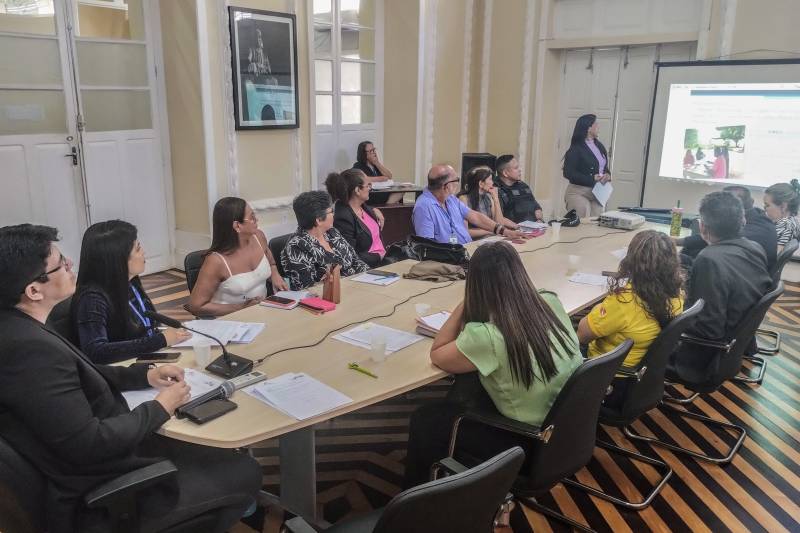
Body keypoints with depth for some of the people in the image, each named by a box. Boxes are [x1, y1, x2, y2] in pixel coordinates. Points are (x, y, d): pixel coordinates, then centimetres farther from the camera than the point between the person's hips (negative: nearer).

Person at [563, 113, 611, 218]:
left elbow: (604, 167, 22)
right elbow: (568, 173, -17)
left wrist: (607, 175, -2)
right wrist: (592, 179, -20)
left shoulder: (599, 146, 12)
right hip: (578, 193, -7)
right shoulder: (576, 149, -10)